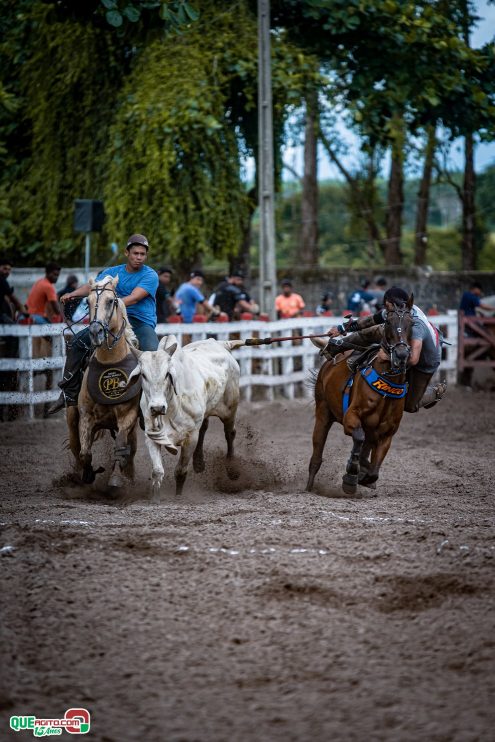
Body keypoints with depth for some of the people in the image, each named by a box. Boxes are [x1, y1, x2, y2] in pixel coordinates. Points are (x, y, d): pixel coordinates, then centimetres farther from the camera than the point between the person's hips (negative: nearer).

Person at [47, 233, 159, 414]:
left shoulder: (150, 275, -5)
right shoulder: (113, 272, 11)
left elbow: (134, 298, -20)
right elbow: (93, 285, -4)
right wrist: (73, 294, -26)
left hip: (143, 323, -5)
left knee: (152, 352, -34)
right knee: (78, 341, -7)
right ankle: (69, 394, -2)